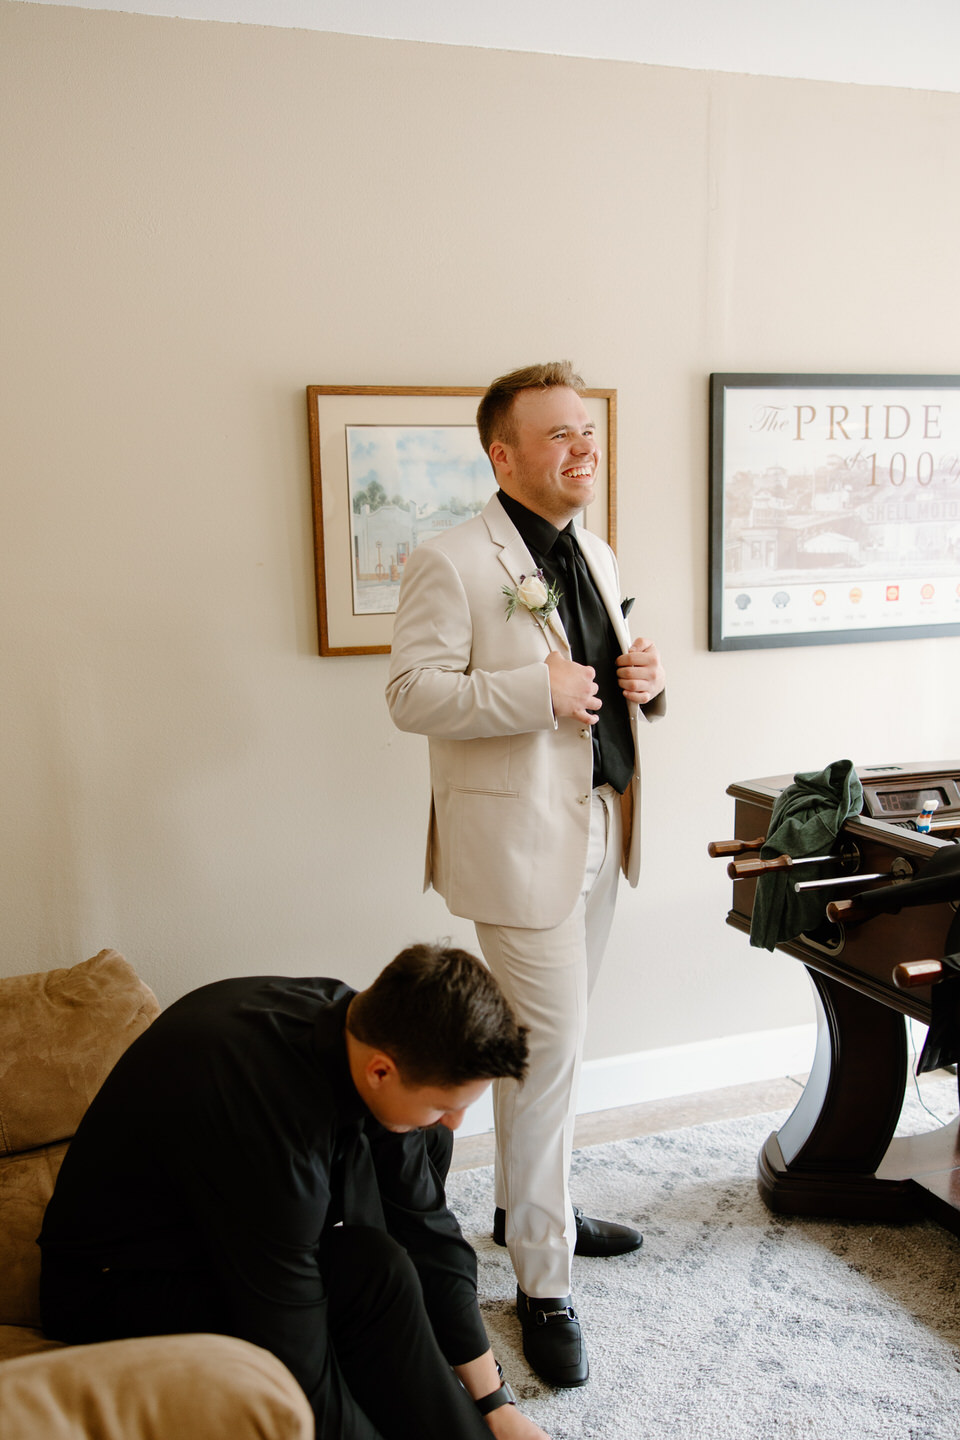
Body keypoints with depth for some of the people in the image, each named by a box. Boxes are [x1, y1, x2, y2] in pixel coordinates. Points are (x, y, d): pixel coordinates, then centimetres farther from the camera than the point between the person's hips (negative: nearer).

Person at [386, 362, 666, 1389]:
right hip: (520, 835, -8)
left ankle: (525, 1204, 40)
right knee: (548, 1046, -4)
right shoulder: (452, 562, -13)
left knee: (554, 1037, 19)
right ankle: (543, 1283, 12)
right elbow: (412, 693, -17)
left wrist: (644, 682, -1)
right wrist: (539, 692, -25)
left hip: (600, 825, 8)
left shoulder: (595, 555, 14)